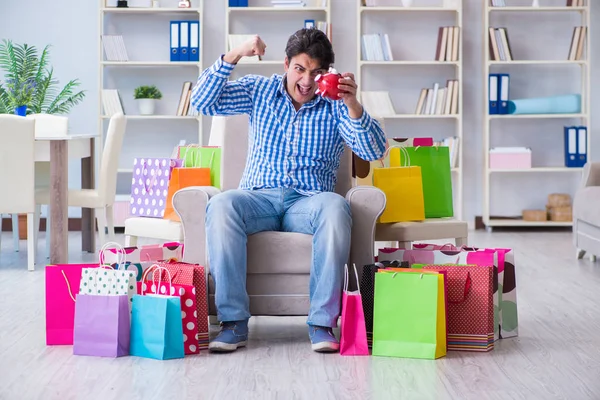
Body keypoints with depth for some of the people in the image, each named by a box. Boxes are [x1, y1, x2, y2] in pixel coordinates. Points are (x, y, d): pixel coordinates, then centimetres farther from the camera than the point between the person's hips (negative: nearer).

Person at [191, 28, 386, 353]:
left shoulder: (335, 105, 5)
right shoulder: (259, 91, 10)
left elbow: (373, 151, -7)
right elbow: (203, 102, -2)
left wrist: (352, 104, -23)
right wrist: (235, 56, -13)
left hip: (309, 202, -1)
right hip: (260, 198, 1)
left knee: (335, 208, -37)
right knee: (220, 205, -33)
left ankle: (322, 321, -31)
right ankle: (234, 321, -29)